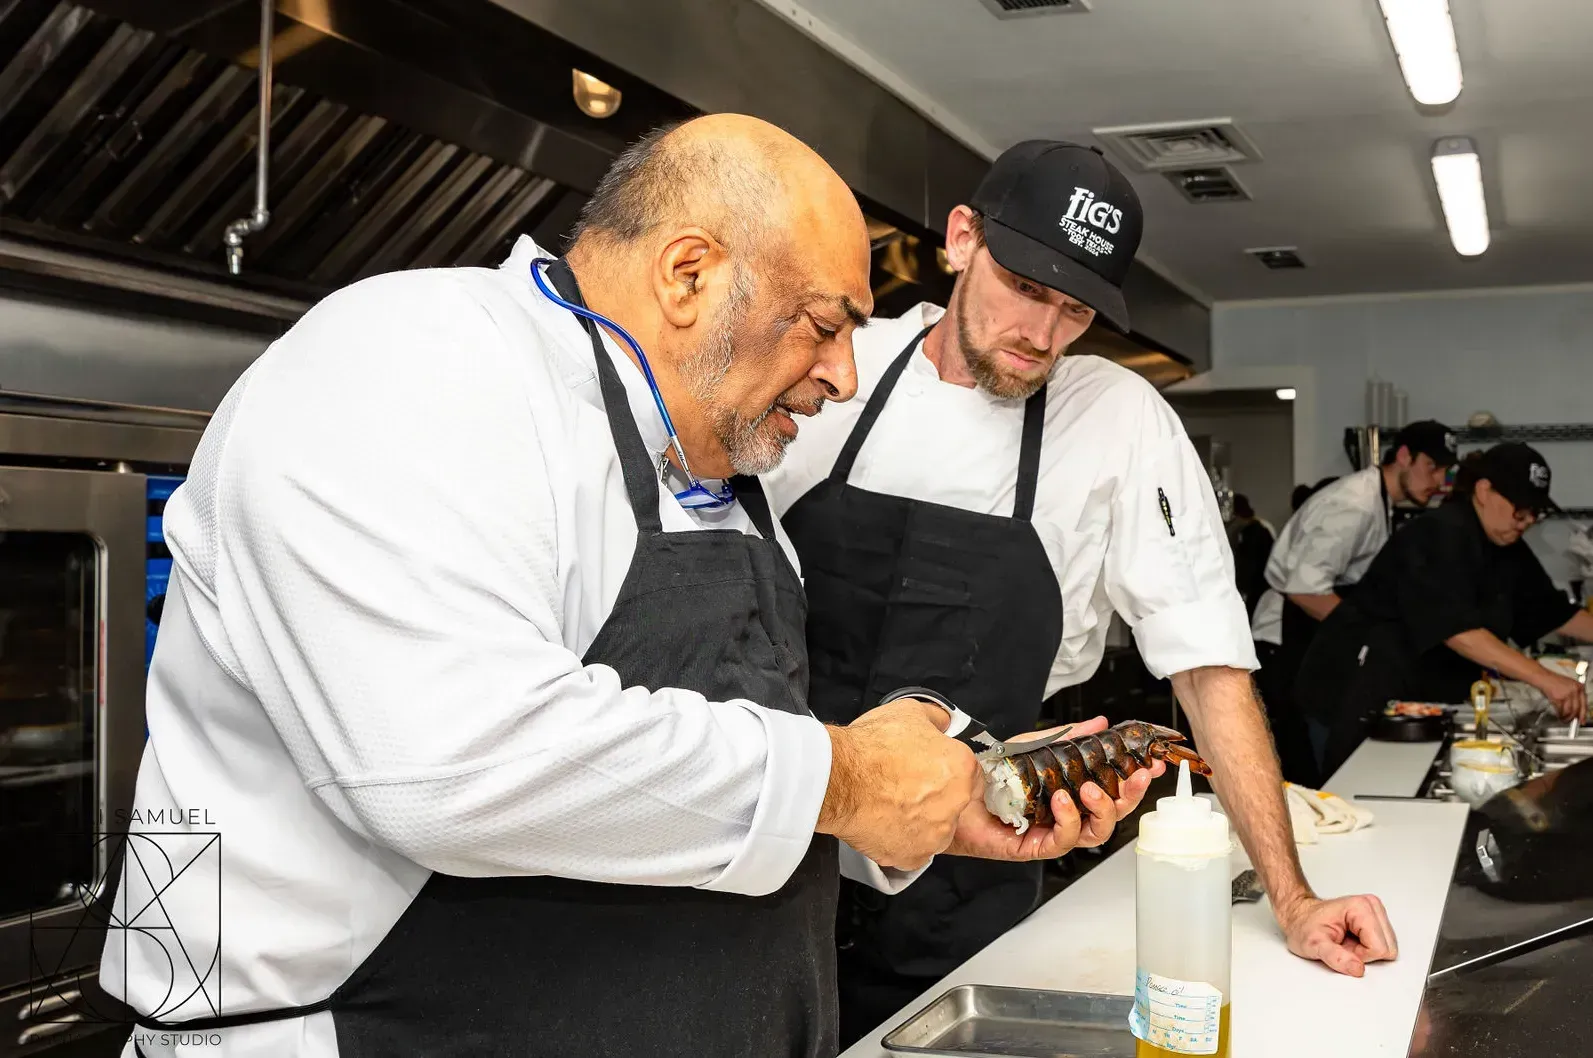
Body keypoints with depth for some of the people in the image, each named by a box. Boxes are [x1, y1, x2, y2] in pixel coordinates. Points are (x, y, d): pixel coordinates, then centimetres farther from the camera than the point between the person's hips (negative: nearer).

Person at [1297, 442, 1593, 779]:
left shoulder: (1507, 550, 6)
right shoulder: (1441, 536, -21)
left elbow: (1556, 612, 14)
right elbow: (1457, 630, -32)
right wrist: (1545, 679, -38)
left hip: (1421, 699, 8)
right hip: (1357, 697, -8)